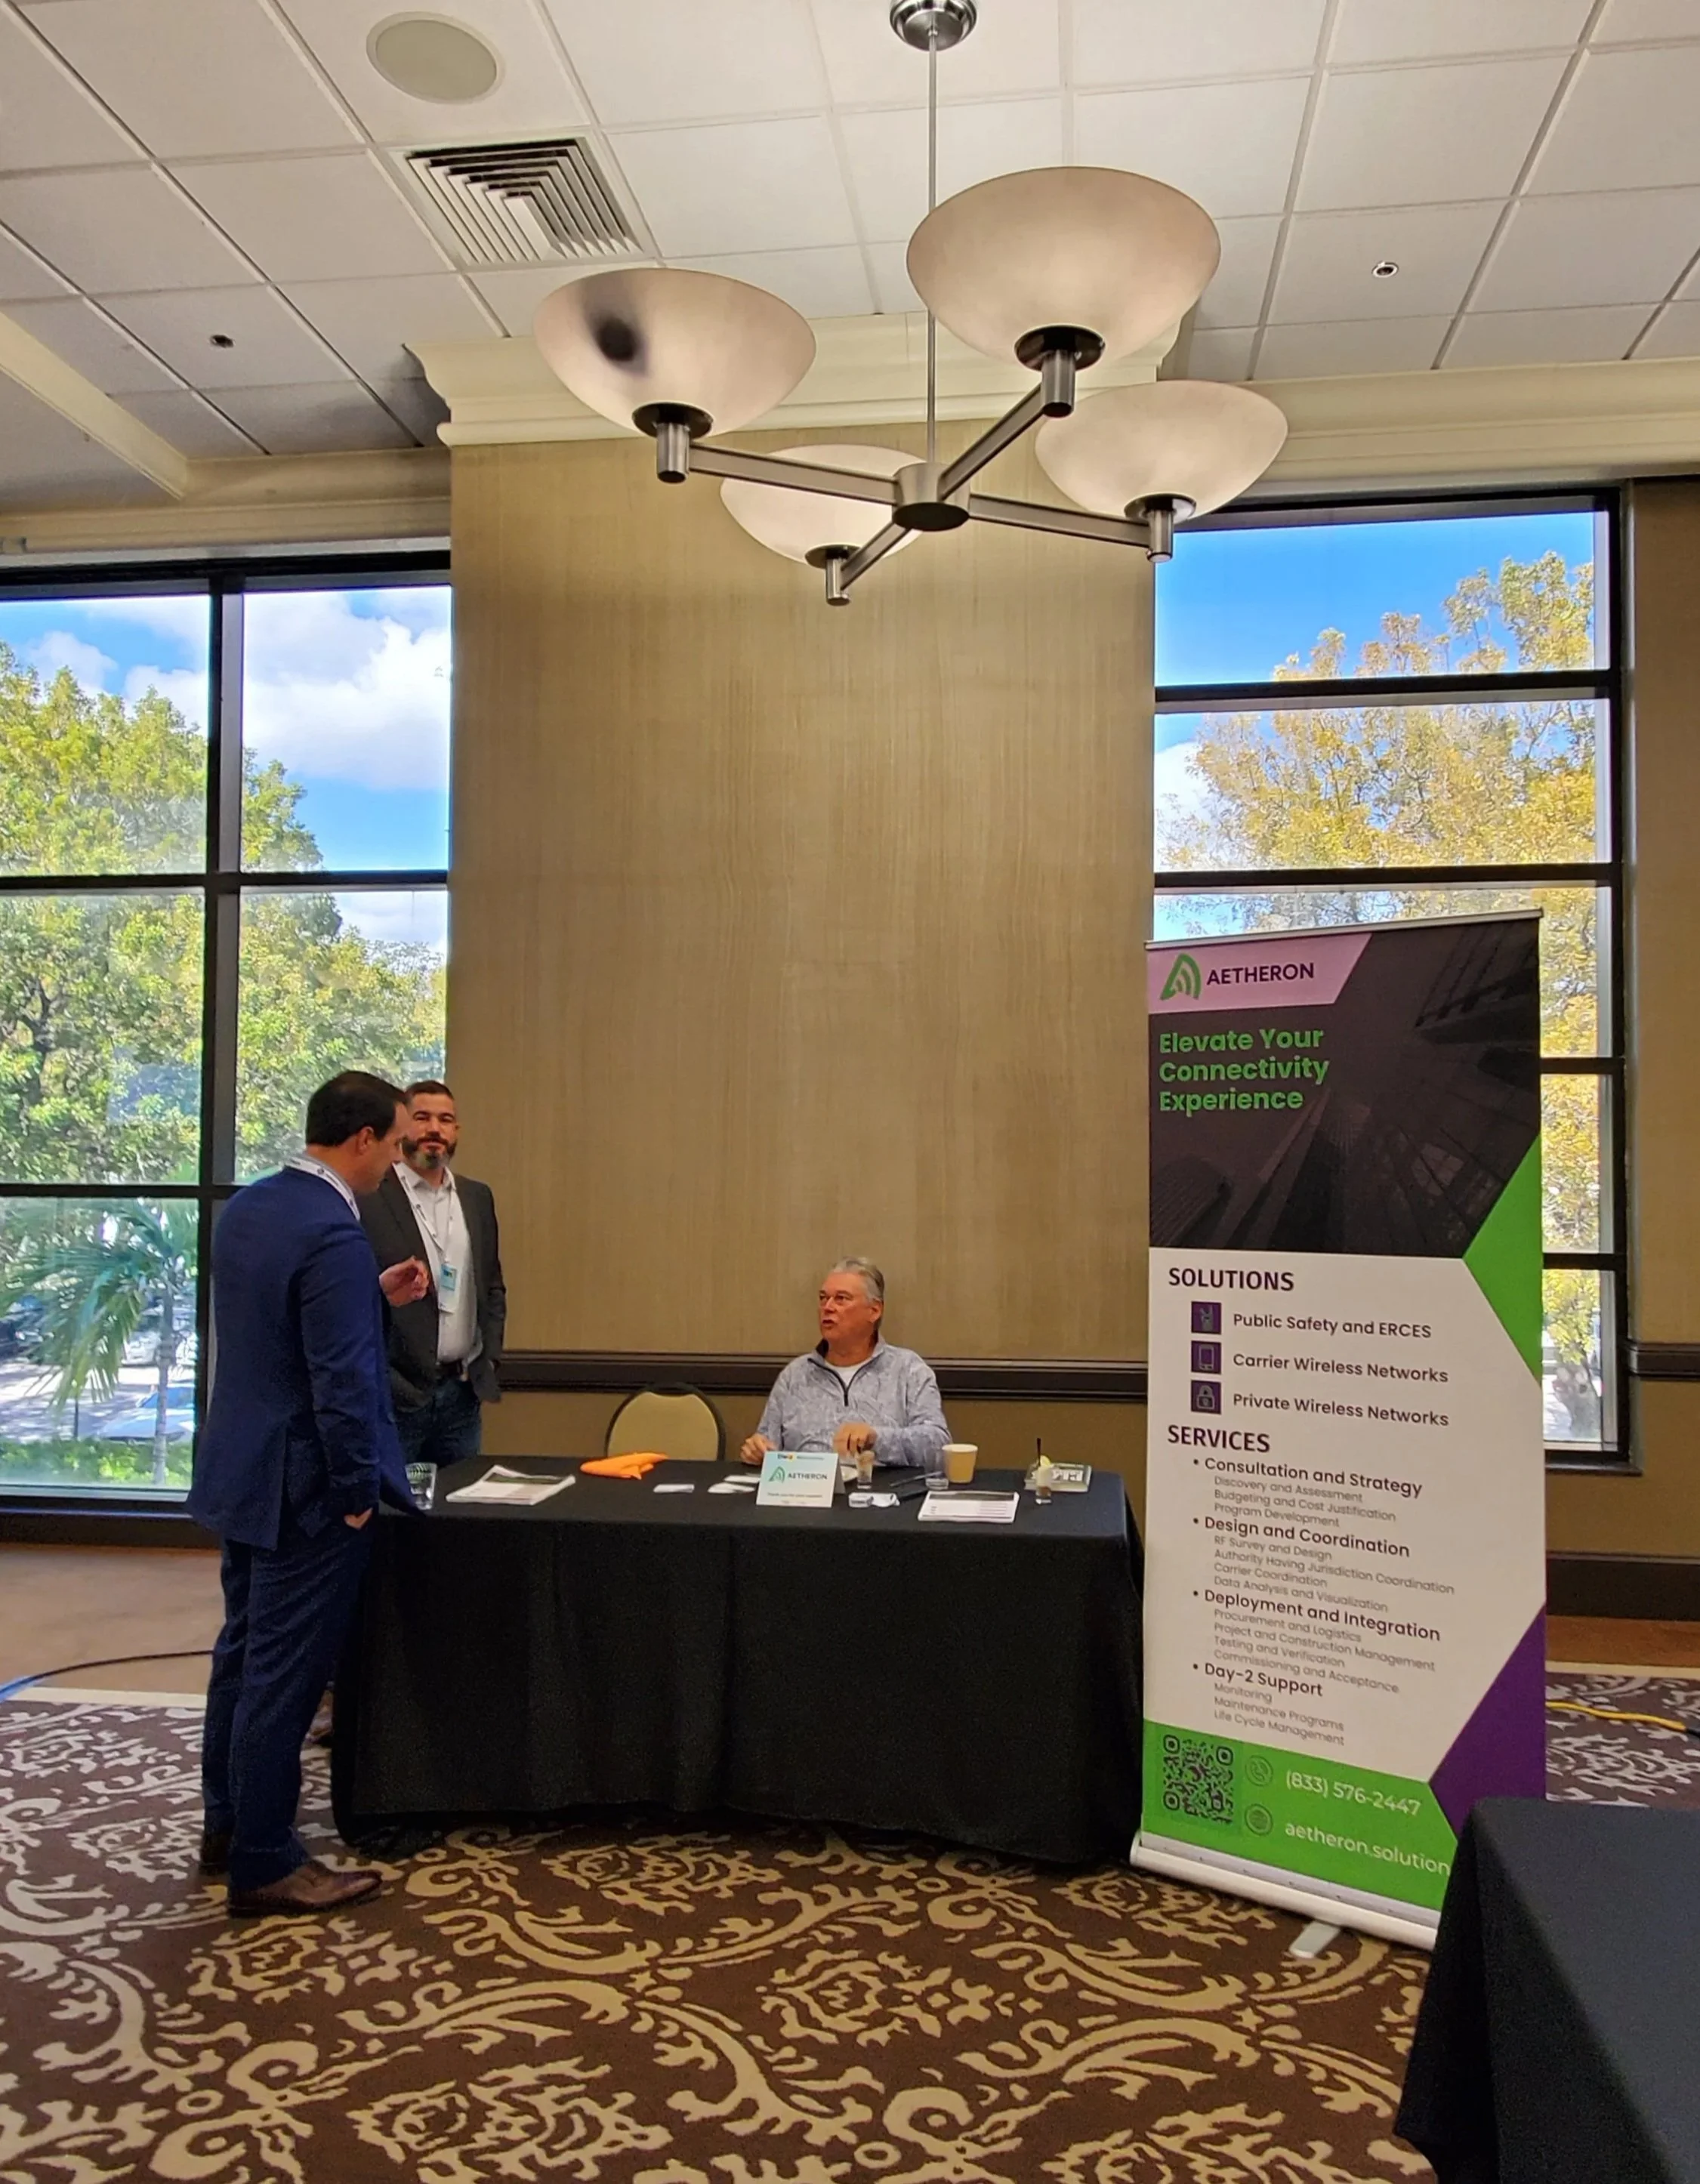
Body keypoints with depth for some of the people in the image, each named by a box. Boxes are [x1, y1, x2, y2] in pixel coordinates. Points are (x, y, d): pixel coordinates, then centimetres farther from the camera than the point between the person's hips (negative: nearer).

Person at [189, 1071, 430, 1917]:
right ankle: (263, 1864, 15)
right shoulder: (335, 1236, -25)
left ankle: (227, 1826, 35)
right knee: (284, 1675, 3)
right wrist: (358, 1491, -14)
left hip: (238, 1470, 10)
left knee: (243, 1655, 21)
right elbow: (342, 1384, -25)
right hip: (300, 1486, -10)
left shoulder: (244, 1207, 5)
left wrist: (373, 1297, 11)